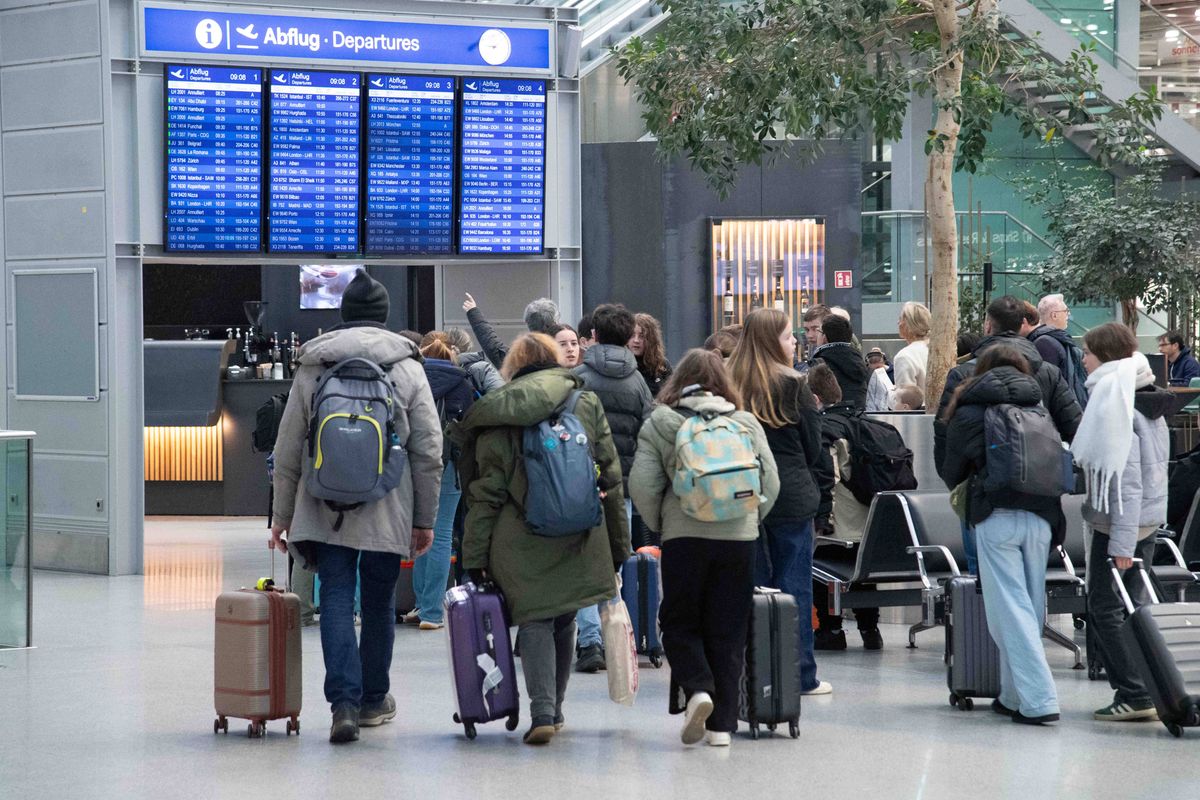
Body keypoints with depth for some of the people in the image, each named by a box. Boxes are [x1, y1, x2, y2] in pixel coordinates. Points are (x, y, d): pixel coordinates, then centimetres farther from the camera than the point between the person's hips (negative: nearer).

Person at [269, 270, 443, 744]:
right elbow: (429, 450, 1)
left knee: (336, 601, -1)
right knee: (379, 604, 13)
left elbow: (287, 450, 6)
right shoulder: (407, 366, 2)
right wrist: (425, 518, 7)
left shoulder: (312, 367, 4)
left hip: (326, 508, 0)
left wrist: (283, 514, 14)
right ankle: (373, 700, 25)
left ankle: (344, 701, -16)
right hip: (387, 509, 0)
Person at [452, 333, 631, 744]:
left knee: (534, 621, 0)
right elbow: (611, 476, 8)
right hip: (579, 540, 3)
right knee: (564, 621, 16)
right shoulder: (587, 402, 6)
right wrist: (618, 544, 14)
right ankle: (555, 710, 26)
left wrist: (475, 554, 0)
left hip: (521, 541, -3)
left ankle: (541, 711, -16)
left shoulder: (498, 417, -2)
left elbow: (486, 492, -3)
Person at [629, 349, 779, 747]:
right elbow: (770, 482, 6)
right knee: (728, 631, 8)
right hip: (739, 538, 2)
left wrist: (659, 524, 10)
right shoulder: (746, 423, 8)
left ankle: (697, 688, -11)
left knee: (679, 623, 13)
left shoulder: (658, 424, 2)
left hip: (684, 537, -2)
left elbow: (642, 485, -5)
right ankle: (722, 723, 7)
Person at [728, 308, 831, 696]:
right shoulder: (793, 384, -10)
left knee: (755, 581, 11)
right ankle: (801, 675, 5)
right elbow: (813, 446, -2)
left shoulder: (730, 383, 0)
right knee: (794, 583, 2)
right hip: (790, 495, -4)